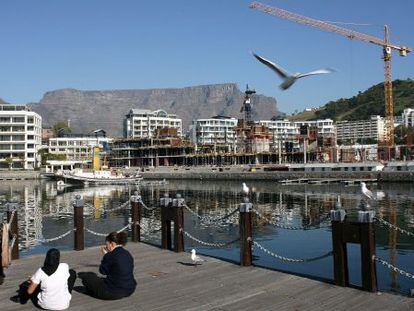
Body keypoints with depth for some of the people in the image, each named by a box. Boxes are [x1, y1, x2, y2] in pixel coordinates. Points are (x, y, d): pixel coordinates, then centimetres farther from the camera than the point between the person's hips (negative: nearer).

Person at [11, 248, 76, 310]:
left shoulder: (41, 271, -14)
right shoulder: (64, 266, -12)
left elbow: (29, 291, -5)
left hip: (45, 305, 0)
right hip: (64, 305, 0)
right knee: (72, 272, 18)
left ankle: (22, 298, 46)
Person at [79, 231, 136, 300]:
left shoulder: (110, 256, -17)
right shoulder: (128, 254, 5)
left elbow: (103, 271, -2)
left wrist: (105, 255, 6)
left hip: (114, 292, -8)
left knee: (88, 276, 9)